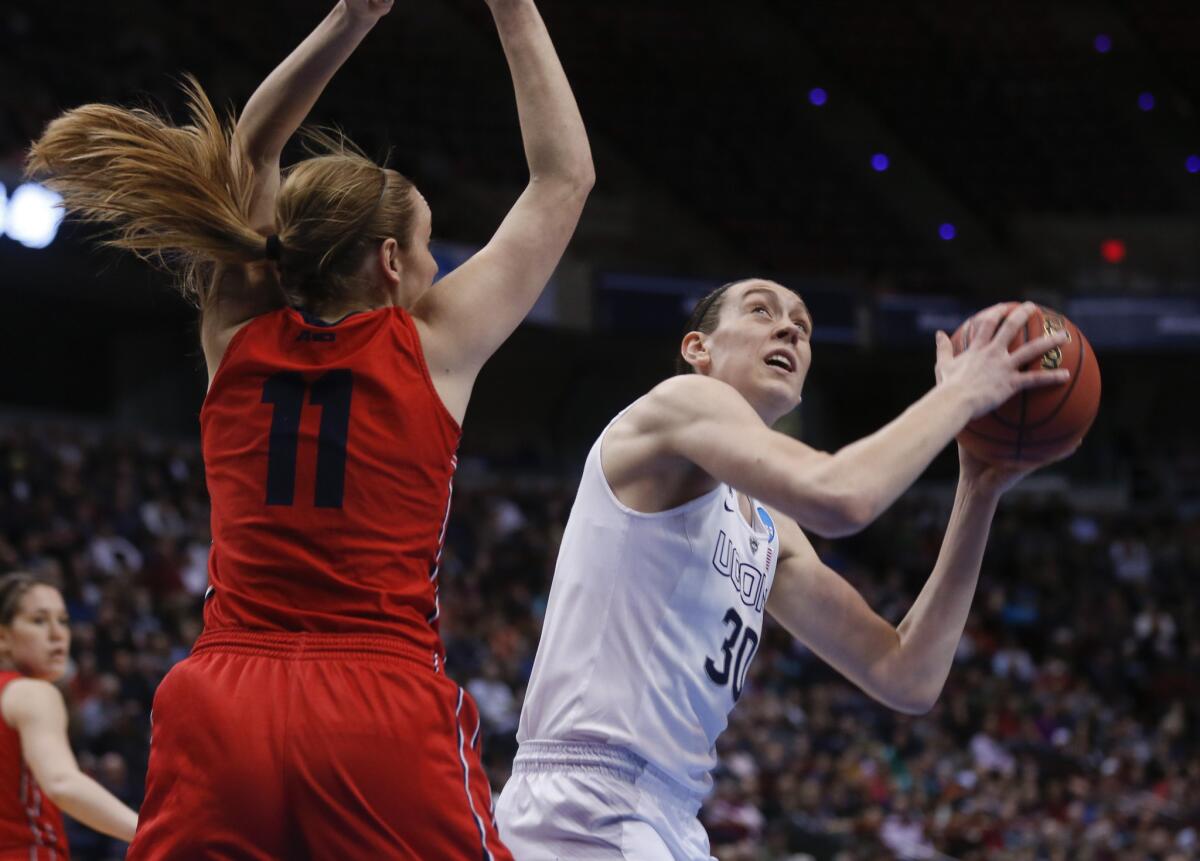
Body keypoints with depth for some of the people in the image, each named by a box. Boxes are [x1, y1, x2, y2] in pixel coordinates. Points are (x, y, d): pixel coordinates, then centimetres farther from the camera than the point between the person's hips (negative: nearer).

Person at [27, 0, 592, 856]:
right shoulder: (435, 347, 3)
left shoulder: (238, 337, 10)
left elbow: (250, 153, 24)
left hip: (221, 709, 3)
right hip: (385, 716, -3)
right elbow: (565, 176, 13)